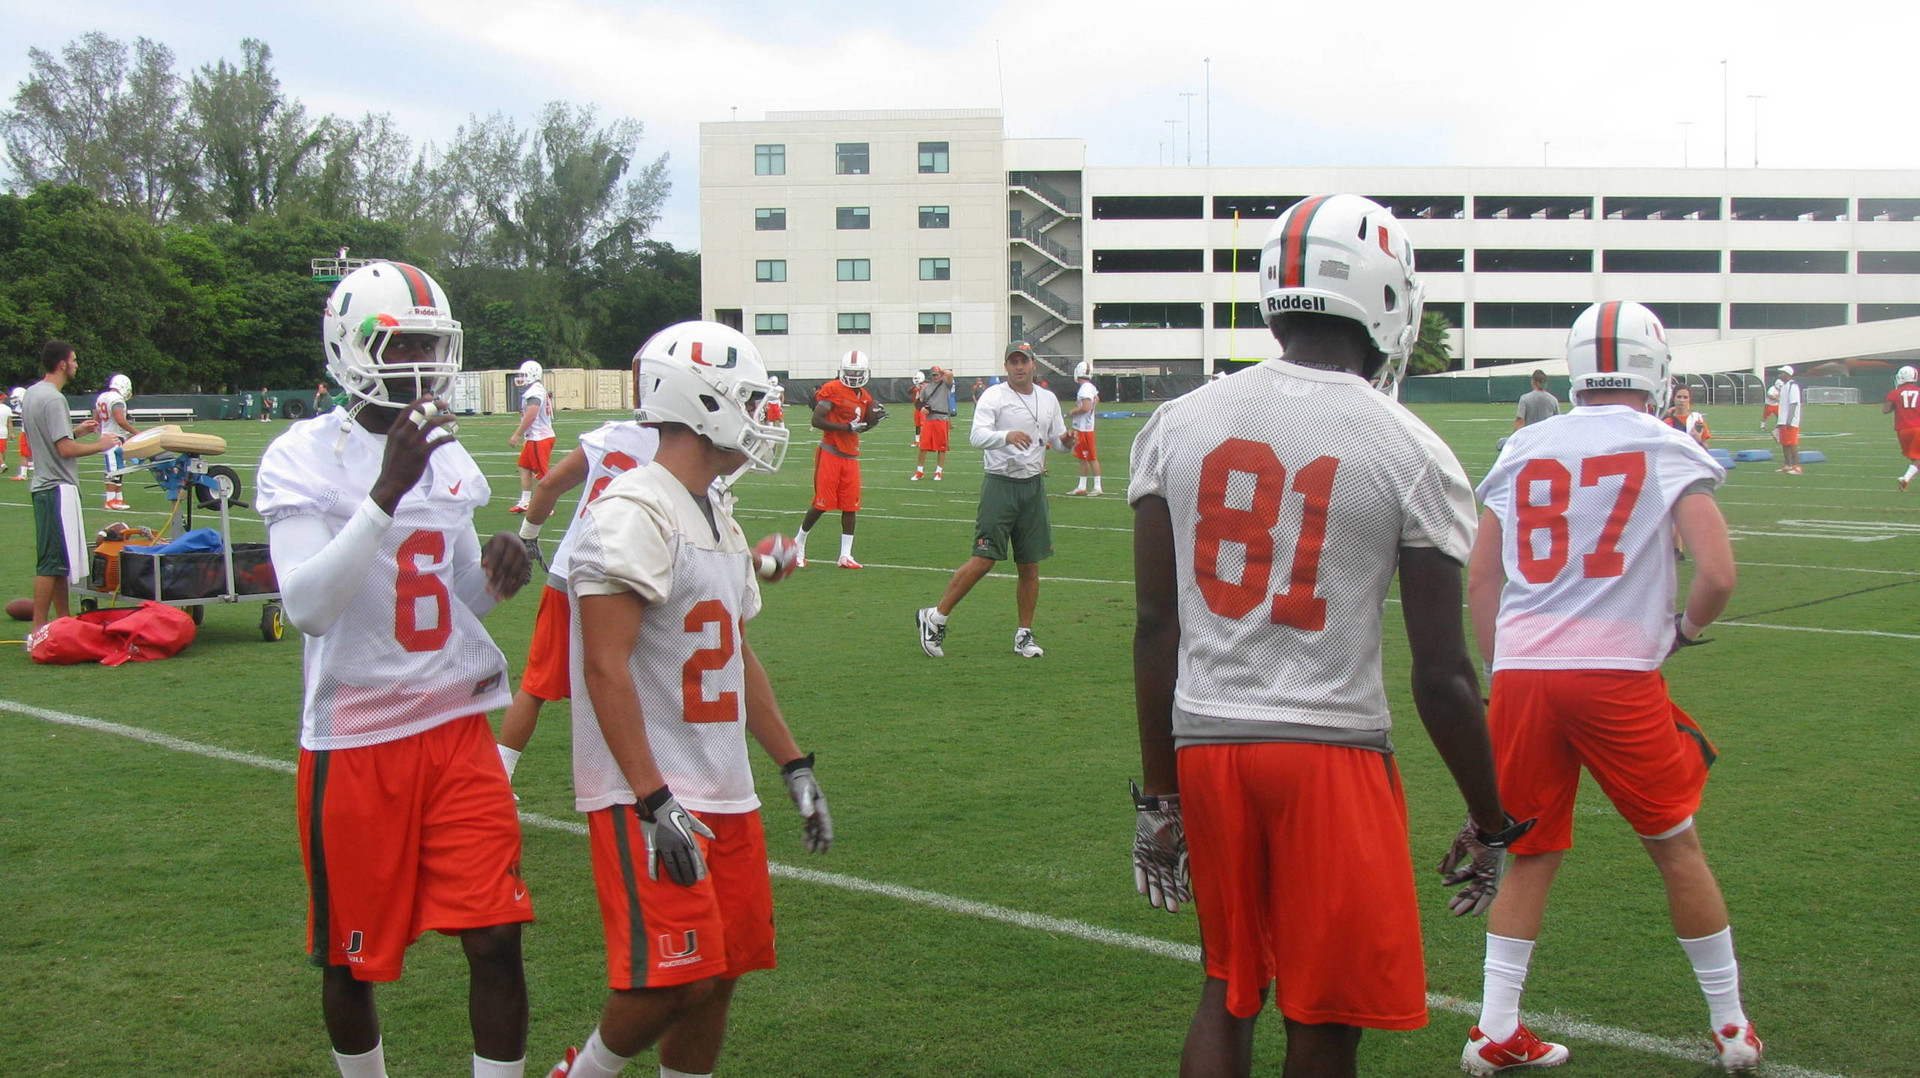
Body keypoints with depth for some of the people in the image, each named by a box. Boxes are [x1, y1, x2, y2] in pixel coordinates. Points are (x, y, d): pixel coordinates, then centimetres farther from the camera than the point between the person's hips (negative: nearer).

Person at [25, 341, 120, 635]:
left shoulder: (31, 394, 13)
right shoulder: (53, 399, -17)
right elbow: (65, 449, -20)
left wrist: (76, 431, 17)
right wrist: (101, 445, -8)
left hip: (44, 486, 10)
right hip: (58, 488, -10)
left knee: (59, 560, 16)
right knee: (52, 561, -8)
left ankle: (62, 621, 22)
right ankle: (38, 632, -7)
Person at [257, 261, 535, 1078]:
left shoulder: (447, 457, 7)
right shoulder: (303, 458, -10)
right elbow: (308, 606, -23)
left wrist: (496, 574, -6)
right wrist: (388, 491, -30)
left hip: (457, 727, 4)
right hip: (356, 739, -4)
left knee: (496, 942, -3)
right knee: (353, 959, 12)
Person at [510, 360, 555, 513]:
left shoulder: (534, 392, -17)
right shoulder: (540, 390, 15)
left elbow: (530, 416, -25)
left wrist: (517, 434, -20)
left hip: (539, 439, -10)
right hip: (534, 438, 10)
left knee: (541, 473, -5)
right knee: (525, 467, 16)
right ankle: (524, 503, 20)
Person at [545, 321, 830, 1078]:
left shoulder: (718, 519, 15)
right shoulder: (633, 516, -16)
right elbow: (606, 668, -21)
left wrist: (795, 766, 20)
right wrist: (653, 802, -24)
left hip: (724, 793, 9)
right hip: (649, 796, -9)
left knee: (719, 974, 11)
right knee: (675, 979, -10)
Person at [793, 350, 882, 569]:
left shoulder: (865, 397, 11)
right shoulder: (833, 390, -11)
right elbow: (816, 421, -17)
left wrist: (875, 418, 2)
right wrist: (848, 427, -21)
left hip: (851, 456, 7)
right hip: (830, 454, -7)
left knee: (850, 506, 4)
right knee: (822, 503, -2)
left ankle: (845, 555, 8)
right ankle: (798, 543, 18)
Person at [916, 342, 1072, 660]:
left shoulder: (1048, 400, 12)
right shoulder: (993, 397, -6)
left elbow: (1058, 441, 18)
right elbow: (977, 436, -20)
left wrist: (1066, 442, -6)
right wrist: (1007, 436, -38)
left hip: (1034, 487, 5)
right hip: (1000, 486, -5)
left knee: (1030, 566, 7)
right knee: (984, 560, -9)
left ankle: (1024, 634, 16)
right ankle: (936, 617, 2)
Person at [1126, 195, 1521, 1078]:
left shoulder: (1178, 425, 2)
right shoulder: (1411, 453, -8)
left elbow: (1156, 629, 4)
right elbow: (1441, 674, -6)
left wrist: (1158, 796, 13)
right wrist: (1492, 824, 8)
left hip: (1205, 742, 4)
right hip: (1331, 749, -4)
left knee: (1227, 990, 22)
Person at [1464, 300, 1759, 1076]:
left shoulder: (1522, 451, 11)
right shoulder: (1668, 452, 0)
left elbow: (1480, 583, 12)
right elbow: (1718, 575, -8)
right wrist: (1684, 628, 11)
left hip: (1522, 671, 3)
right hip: (1617, 673, -3)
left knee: (1531, 854, 16)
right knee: (1676, 846, 14)